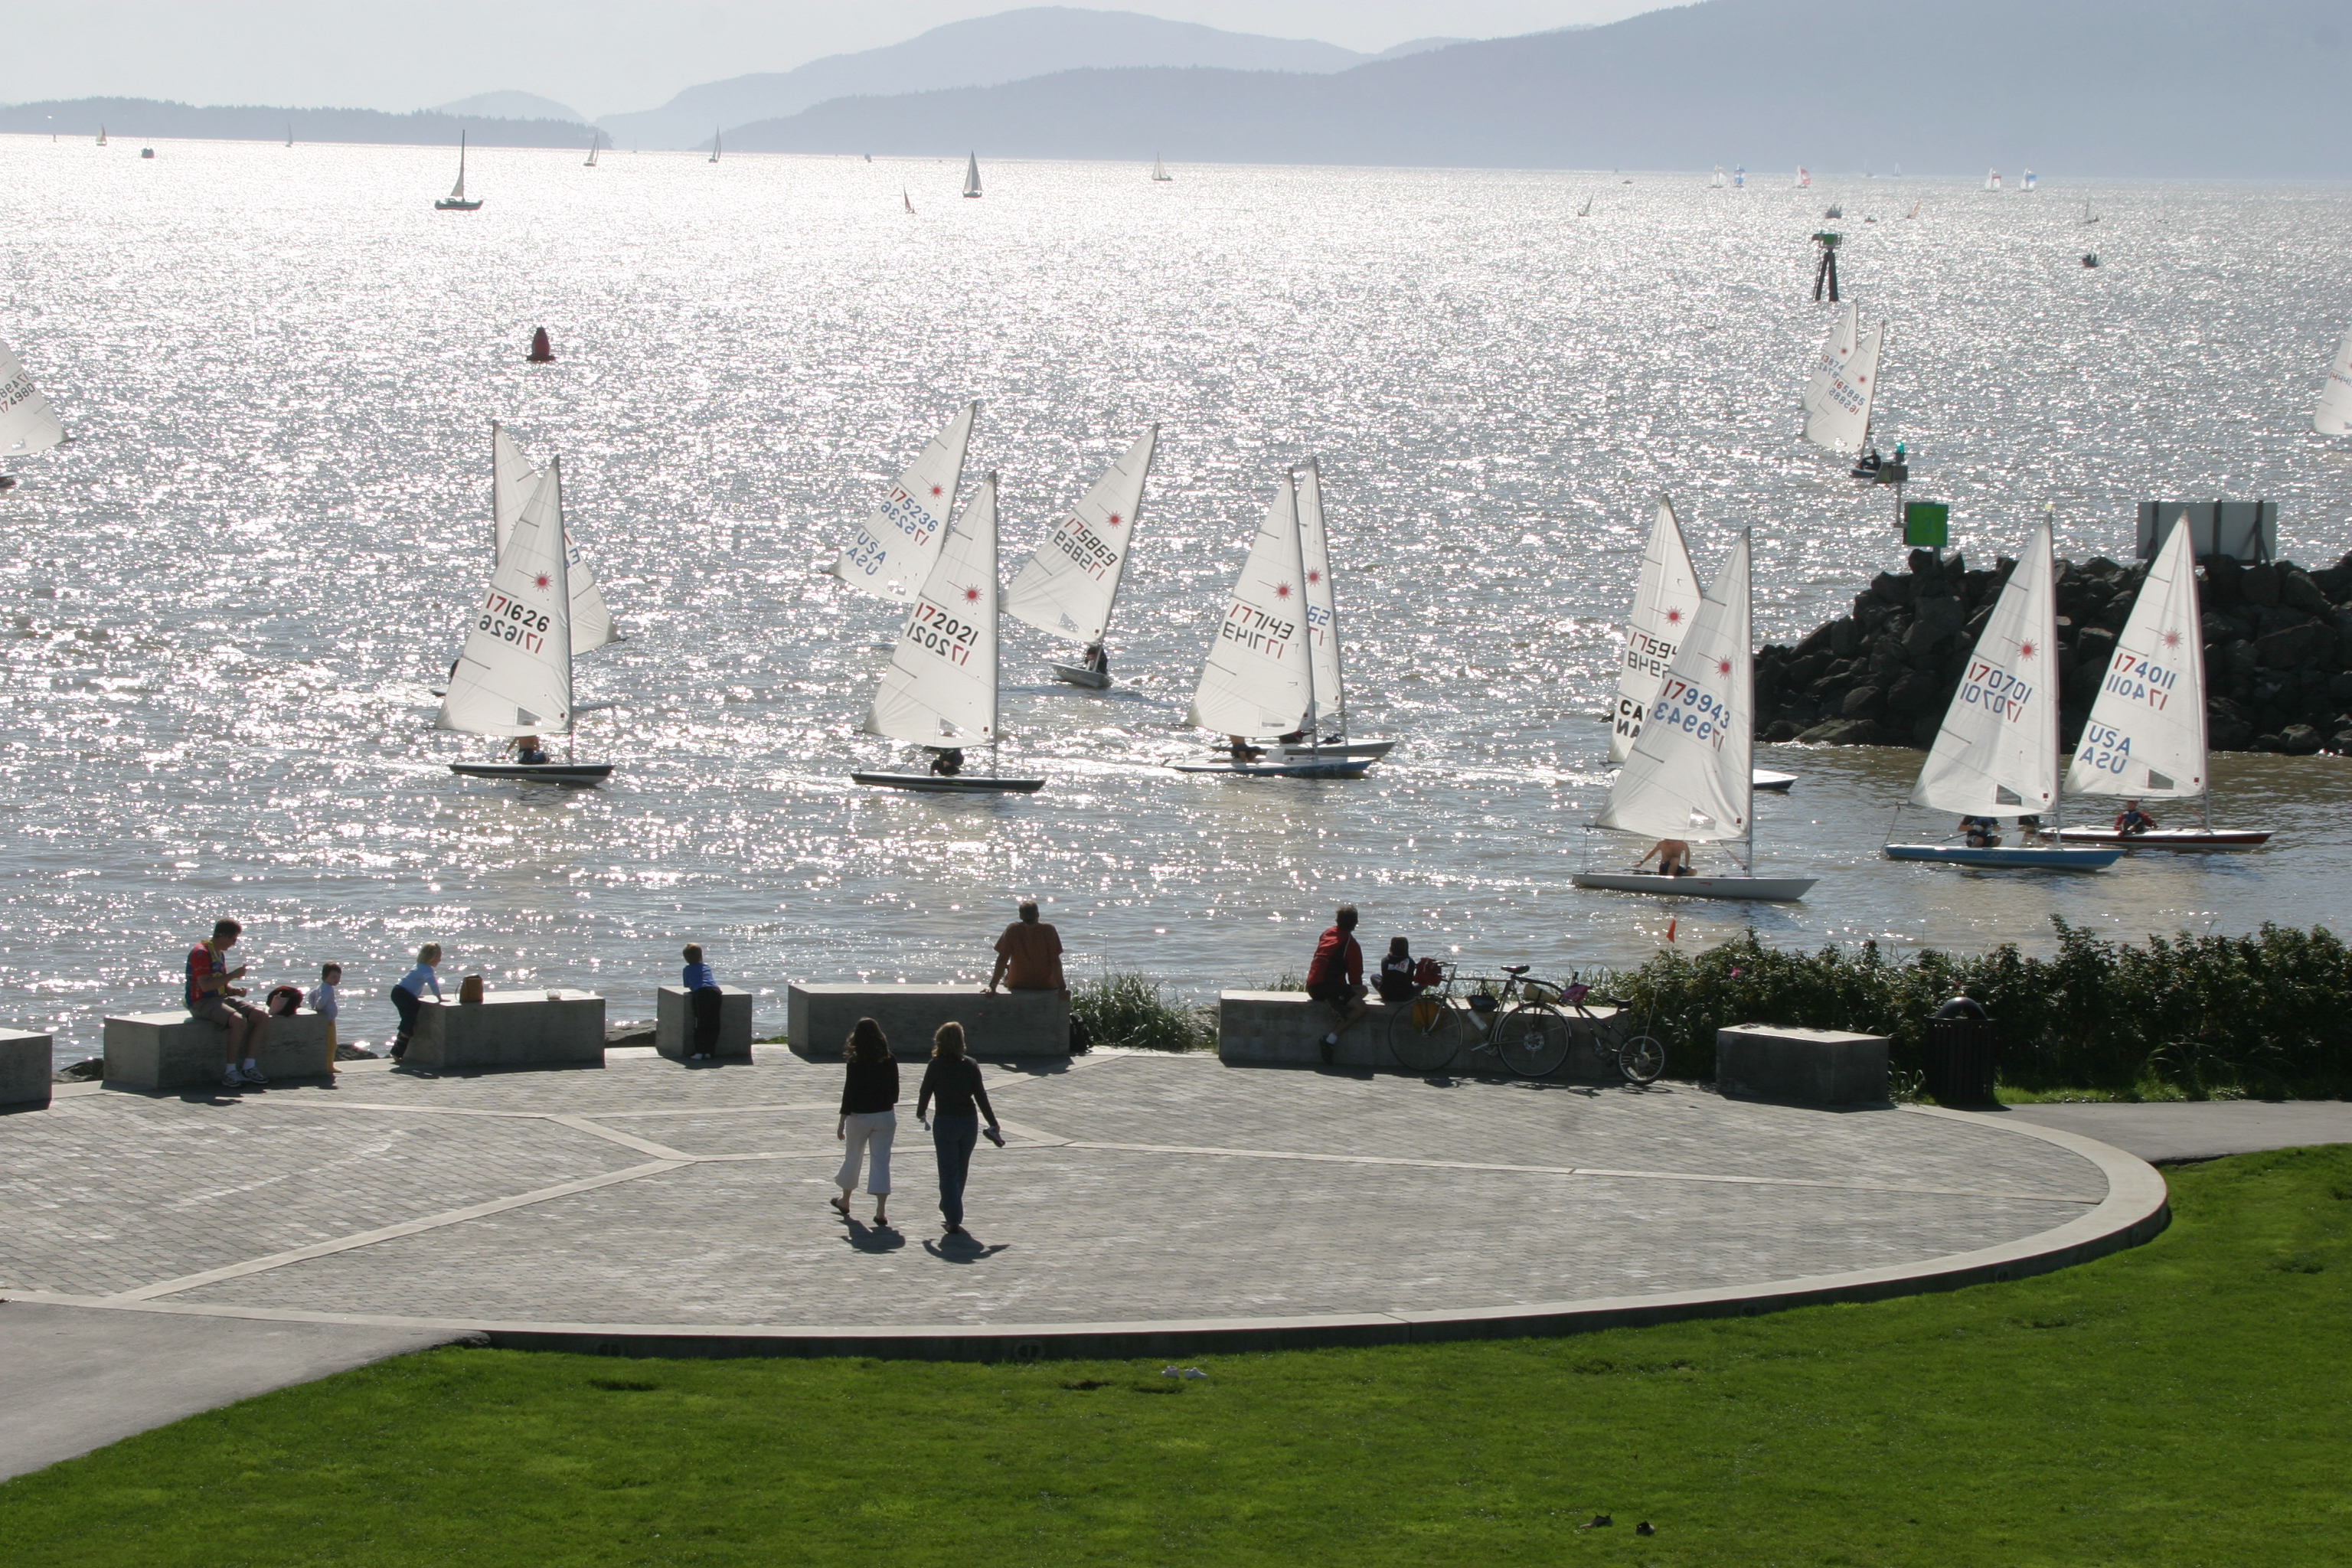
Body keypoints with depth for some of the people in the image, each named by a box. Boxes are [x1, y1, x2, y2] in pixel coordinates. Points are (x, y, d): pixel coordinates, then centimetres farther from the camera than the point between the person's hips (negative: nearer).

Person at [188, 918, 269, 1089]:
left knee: (262, 1017, -4)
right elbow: (205, 985, -24)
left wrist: (235, 991, 3)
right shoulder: (201, 952, -14)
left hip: (220, 998, 10)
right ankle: (230, 1072, -23)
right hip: (202, 1003, -10)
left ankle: (248, 1068, -4)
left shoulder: (220, 953, 17)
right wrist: (232, 975, -21)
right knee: (239, 1021, -32)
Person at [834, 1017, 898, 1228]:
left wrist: (842, 1122, -6)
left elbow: (849, 1092, -12)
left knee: (852, 1158, 17)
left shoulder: (855, 1063, -13)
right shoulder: (889, 1061, -2)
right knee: (881, 1161, 0)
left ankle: (844, 1201, 35)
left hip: (859, 1117, -2)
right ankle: (881, 1212, -10)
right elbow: (894, 1091, 7)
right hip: (885, 1116, 2)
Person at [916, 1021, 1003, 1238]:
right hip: (969, 1122, 3)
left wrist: (921, 1114, 17)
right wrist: (993, 1123, 4)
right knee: (961, 1171, 20)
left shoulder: (936, 1066, -9)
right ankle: (950, 1210, 38)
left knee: (949, 1173, 0)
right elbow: (981, 1096, -2)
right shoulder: (970, 1065, -3)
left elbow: (925, 1092, -3)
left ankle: (954, 1221, -9)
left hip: (945, 1123, -3)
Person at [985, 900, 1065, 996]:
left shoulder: (1012, 930, -14)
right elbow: (1055, 960, -16)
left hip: (1017, 985, 1)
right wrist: (1062, 987, -14)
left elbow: (1002, 959, -13)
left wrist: (993, 986, -13)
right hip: (1046, 985, -1)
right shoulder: (1049, 931, -16)